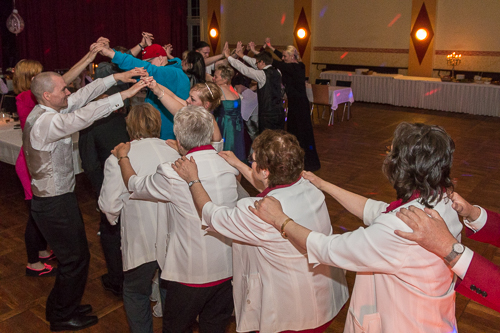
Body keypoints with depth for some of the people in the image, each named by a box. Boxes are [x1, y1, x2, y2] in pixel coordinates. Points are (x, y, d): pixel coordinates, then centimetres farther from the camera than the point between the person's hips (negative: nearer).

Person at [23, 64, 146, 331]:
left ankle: (59, 308, 39)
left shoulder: (47, 111, 5)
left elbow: (83, 95, 5)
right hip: (54, 204, -10)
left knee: (73, 255, 21)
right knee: (76, 258, 6)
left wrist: (116, 77, -1)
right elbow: (83, 116, -37)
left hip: (58, 197, 10)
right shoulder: (43, 122, -25)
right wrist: (123, 95, -34)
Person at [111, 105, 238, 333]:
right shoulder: (231, 165, -9)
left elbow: (134, 184, -1)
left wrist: (122, 157, 17)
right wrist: (183, 153, 25)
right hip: (227, 269, 4)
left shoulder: (174, 174, -22)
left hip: (190, 273, -4)